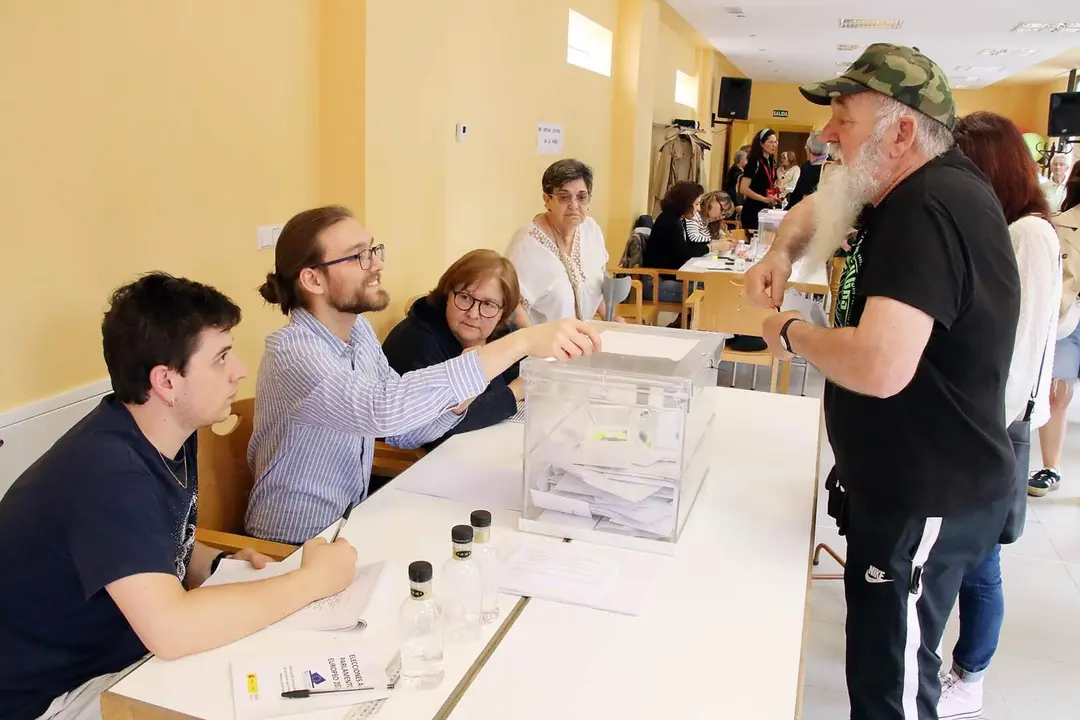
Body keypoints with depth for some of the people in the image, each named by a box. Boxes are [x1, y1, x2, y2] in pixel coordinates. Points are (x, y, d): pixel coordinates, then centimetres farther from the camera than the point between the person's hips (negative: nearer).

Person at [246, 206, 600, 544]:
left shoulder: (359, 329, 1)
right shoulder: (293, 352, -24)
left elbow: (404, 431, 4)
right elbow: (384, 410, -40)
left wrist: (459, 393, -16)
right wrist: (521, 342, -43)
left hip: (351, 519, 7)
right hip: (297, 545, -6)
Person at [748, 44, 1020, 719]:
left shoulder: (929, 209, -27)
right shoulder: (910, 189, 4)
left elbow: (879, 367, -39)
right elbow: (817, 206, 21)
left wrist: (793, 332, -19)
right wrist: (781, 253, -1)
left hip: (930, 500, -10)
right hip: (902, 480, 10)